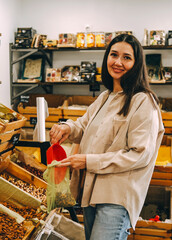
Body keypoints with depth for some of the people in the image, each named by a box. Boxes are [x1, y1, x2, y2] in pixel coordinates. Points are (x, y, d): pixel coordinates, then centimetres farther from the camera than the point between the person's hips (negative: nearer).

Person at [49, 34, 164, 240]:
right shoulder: (105, 98, 13)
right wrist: (68, 128, -2)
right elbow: (84, 126, 23)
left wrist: (89, 161, -17)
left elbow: (140, 155, -17)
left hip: (119, 194, -8)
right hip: (91, 189, 8)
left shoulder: (143, 102, -12)